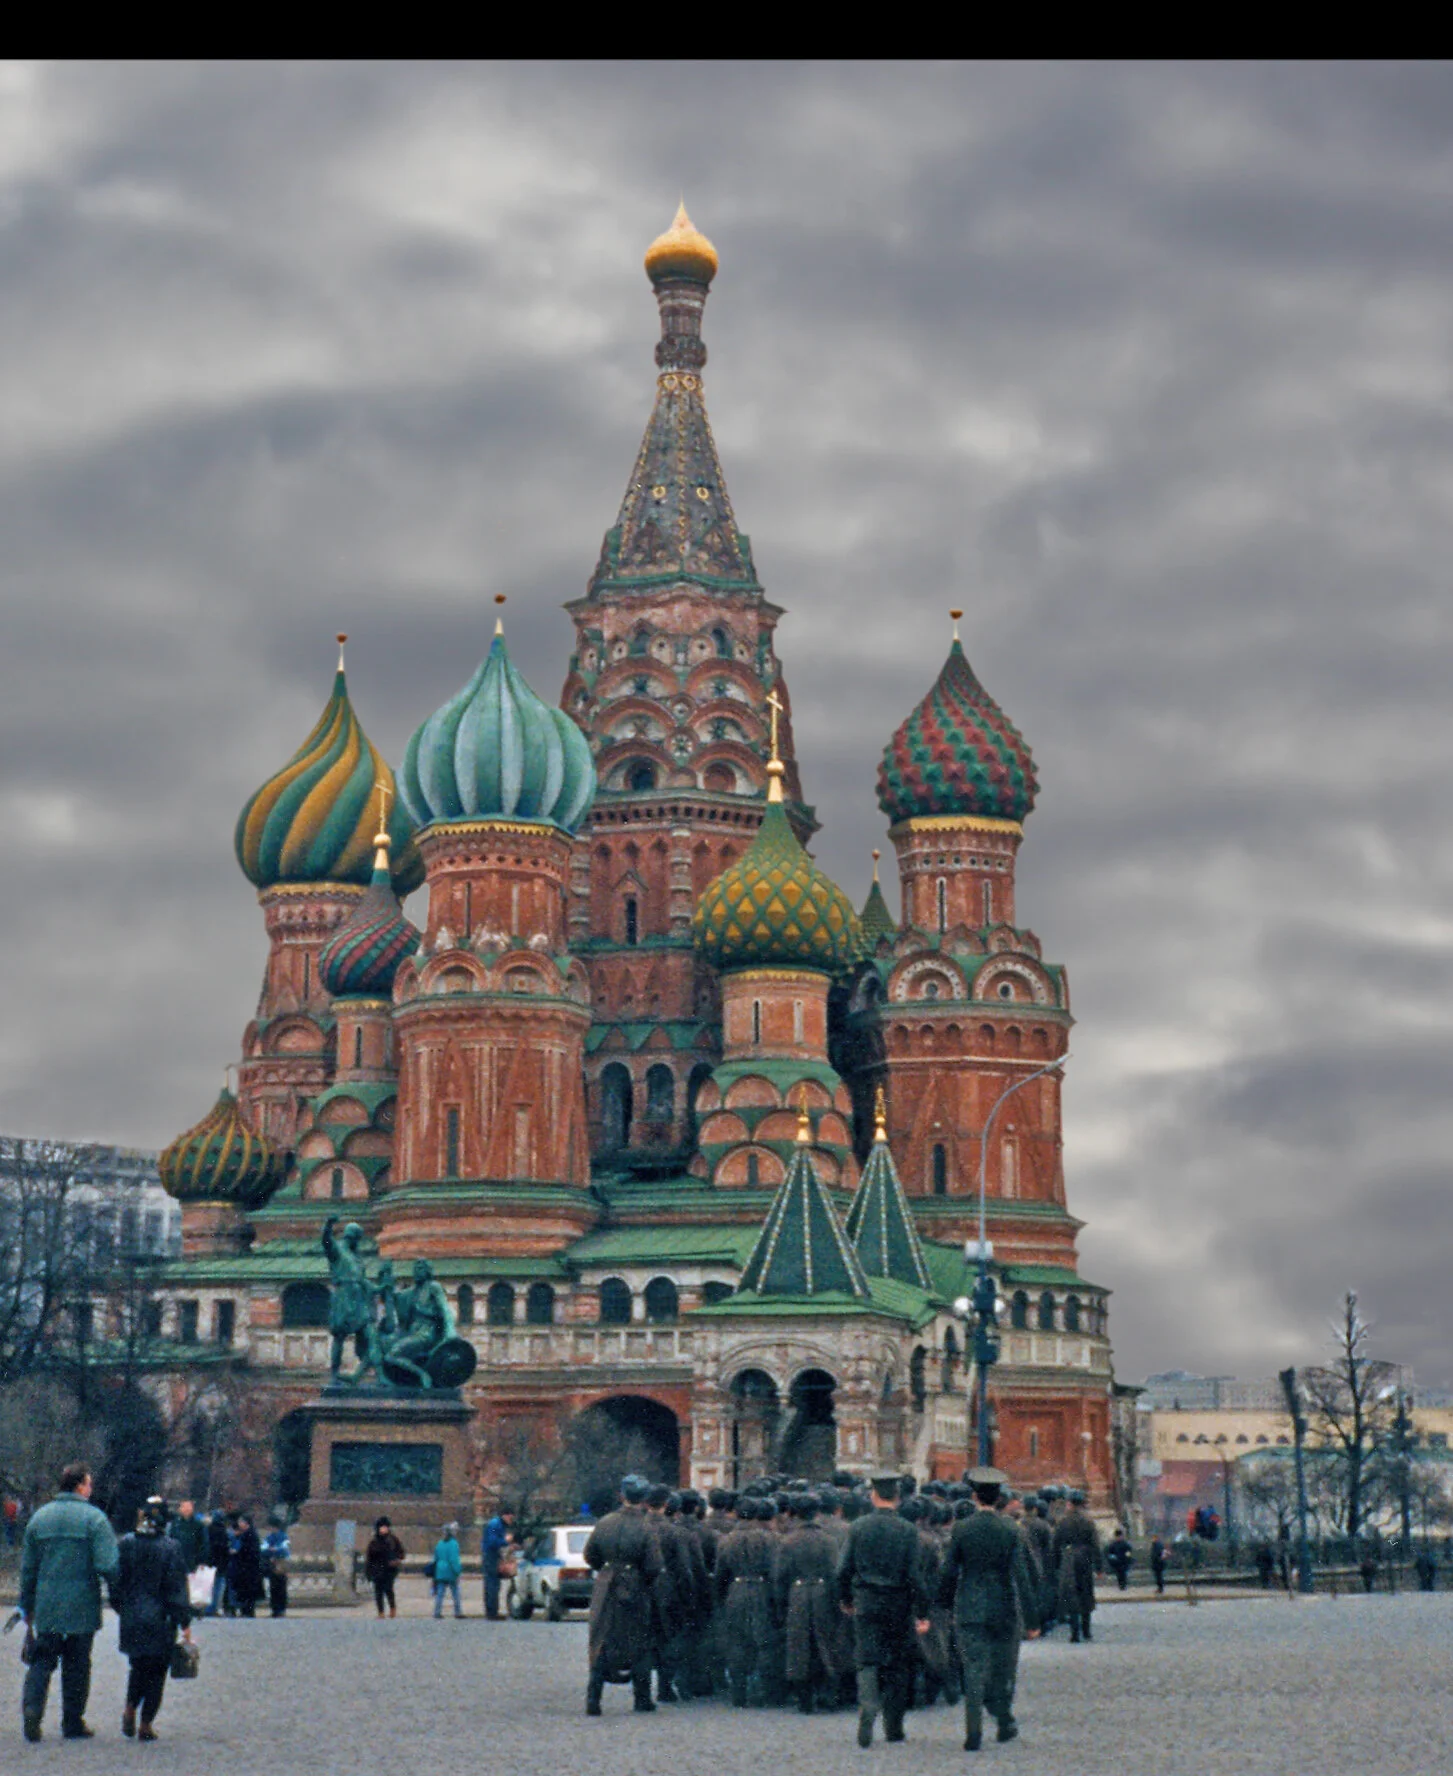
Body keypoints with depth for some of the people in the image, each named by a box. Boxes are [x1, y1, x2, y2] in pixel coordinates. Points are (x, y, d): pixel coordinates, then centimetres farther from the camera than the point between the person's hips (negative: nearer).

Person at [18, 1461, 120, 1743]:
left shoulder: (39, 1517, 6)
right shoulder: (94, 1518, -9)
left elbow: (27, 1568, 11)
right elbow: (107, 1565, -17)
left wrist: (27, 1605, 19)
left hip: (46, 1606, 3)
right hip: (82, 1608, -3)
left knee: (43, 1659, 10)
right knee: (77, 1664, 8)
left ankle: (32, 1707, -12)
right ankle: (73, 1722, 13)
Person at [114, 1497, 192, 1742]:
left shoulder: (126, 1544, -1)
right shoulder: (170, 1547, -10)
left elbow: (116, 1581, 5)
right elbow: (177, 1587, -9)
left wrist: (120, 1607, 20)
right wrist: (185, 1623, -5)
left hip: (131, 1618, 3)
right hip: (160, 1620, -3)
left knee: (138, 1665, 22)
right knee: (156, 1669, 7)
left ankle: (130, 1709, 3)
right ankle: (146, 1724, 6)